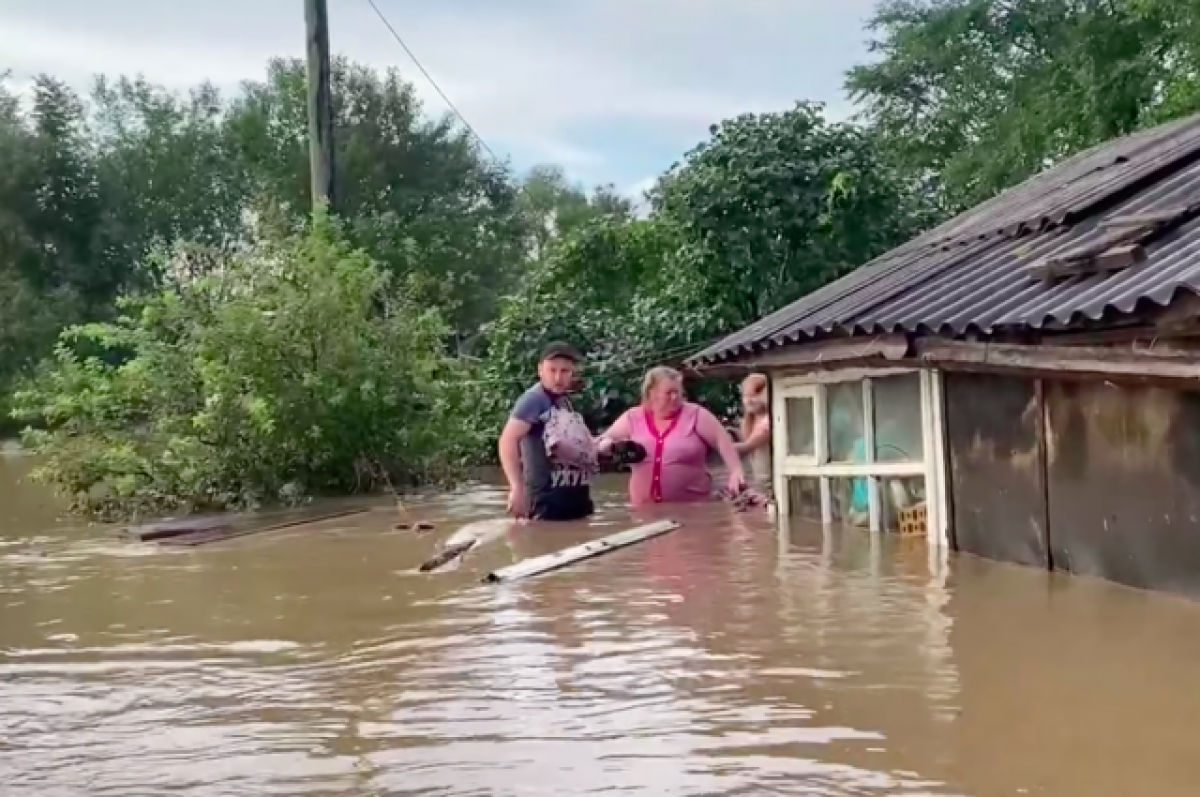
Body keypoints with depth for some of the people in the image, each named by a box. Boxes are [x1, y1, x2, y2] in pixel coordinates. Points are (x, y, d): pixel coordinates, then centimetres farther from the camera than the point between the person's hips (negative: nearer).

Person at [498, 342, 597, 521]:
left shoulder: (565, 402, 15)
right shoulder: (534, 399, -12)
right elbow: (508, 441, -25)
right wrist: (518, 488, -34)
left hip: (577, 498, 9)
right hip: (548, 500, -9)